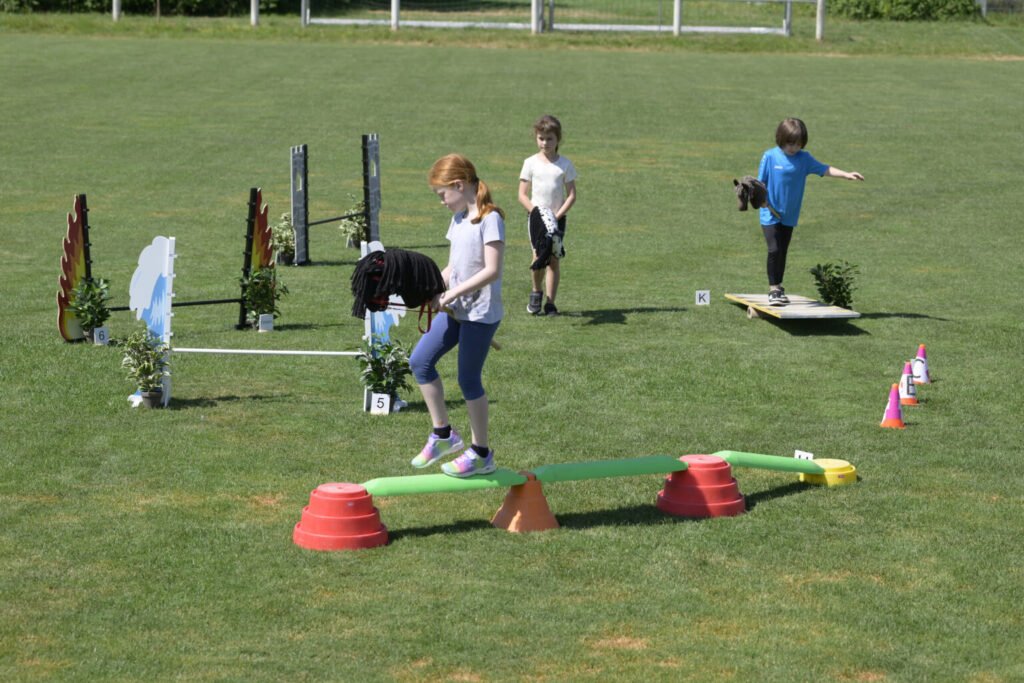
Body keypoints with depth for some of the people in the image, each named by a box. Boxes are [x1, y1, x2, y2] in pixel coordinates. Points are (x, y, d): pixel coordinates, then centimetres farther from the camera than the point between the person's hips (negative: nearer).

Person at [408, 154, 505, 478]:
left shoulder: (489, 219, -14)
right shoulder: (458, 219, 13)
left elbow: (492, 270, -21)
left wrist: (453, 293, -22)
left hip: (481, 312, -9)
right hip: (455, 309, 9)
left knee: (468, 378, -2)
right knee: (420, 360, 3)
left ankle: (481, 454, 12)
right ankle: (443, 433, 14)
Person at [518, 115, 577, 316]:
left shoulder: (565, 164, 2)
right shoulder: (531, 163, 1)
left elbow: (572, 195, 0)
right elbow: (522, 195, 1)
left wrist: (557, 215, -12)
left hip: (557, 218, 1)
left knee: (554, 259, -3)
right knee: (539, 256, -15)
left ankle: (550, 302, 3)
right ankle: (536, 292, 9)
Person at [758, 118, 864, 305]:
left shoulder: (804, 158, 1)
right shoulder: (770, 157, -8)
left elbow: (824, 169, -4)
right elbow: (761, 181, -4)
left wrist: (846, 175, -15)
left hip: (789, 215, 4)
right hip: (771, 214, -4)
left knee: (782, 252, 11)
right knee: (774, 250, -11)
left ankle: (778, 287, 23)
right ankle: (773, 288, -2)